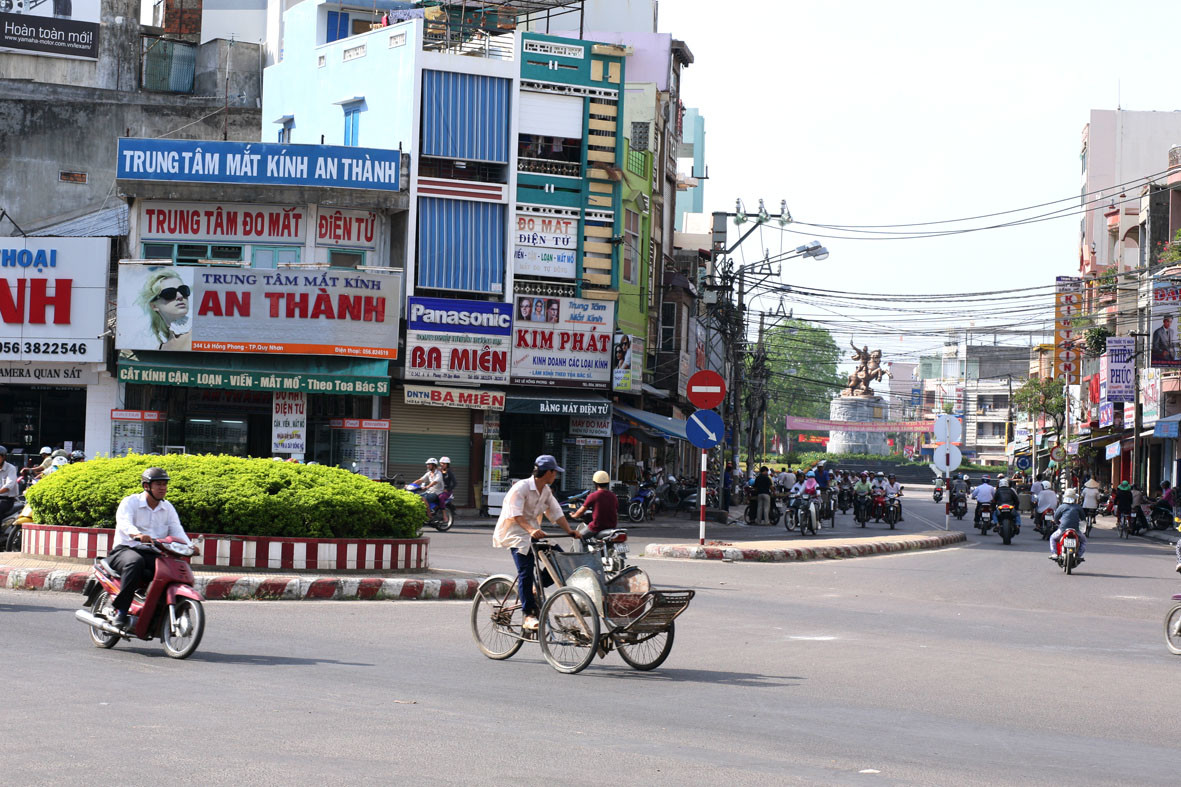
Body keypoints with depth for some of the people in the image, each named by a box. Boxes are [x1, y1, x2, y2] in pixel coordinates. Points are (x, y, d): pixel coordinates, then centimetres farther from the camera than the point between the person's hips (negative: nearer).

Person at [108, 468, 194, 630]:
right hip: (126, 549, -5)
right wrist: (137, 534, -44)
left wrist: (189, 546, -19)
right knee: (135, 562, -40)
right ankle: (121, 610, -36)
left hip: (154, 554, 5)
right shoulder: (130, 502, -1)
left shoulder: (168, 508, 16)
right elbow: (124, 522, -21)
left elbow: (177, 530, 2)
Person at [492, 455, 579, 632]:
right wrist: (530, 530, -41)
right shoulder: (521, 487, -17)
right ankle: (529, 616, -17)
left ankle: (533, 591, 8)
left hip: (534, 532, 8)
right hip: (515, 533, -8)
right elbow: (516, 514, -26)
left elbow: (556, 513, 6)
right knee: (526, 572, -19)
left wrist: (569, 530, -8)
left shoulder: (546, 491, 9)